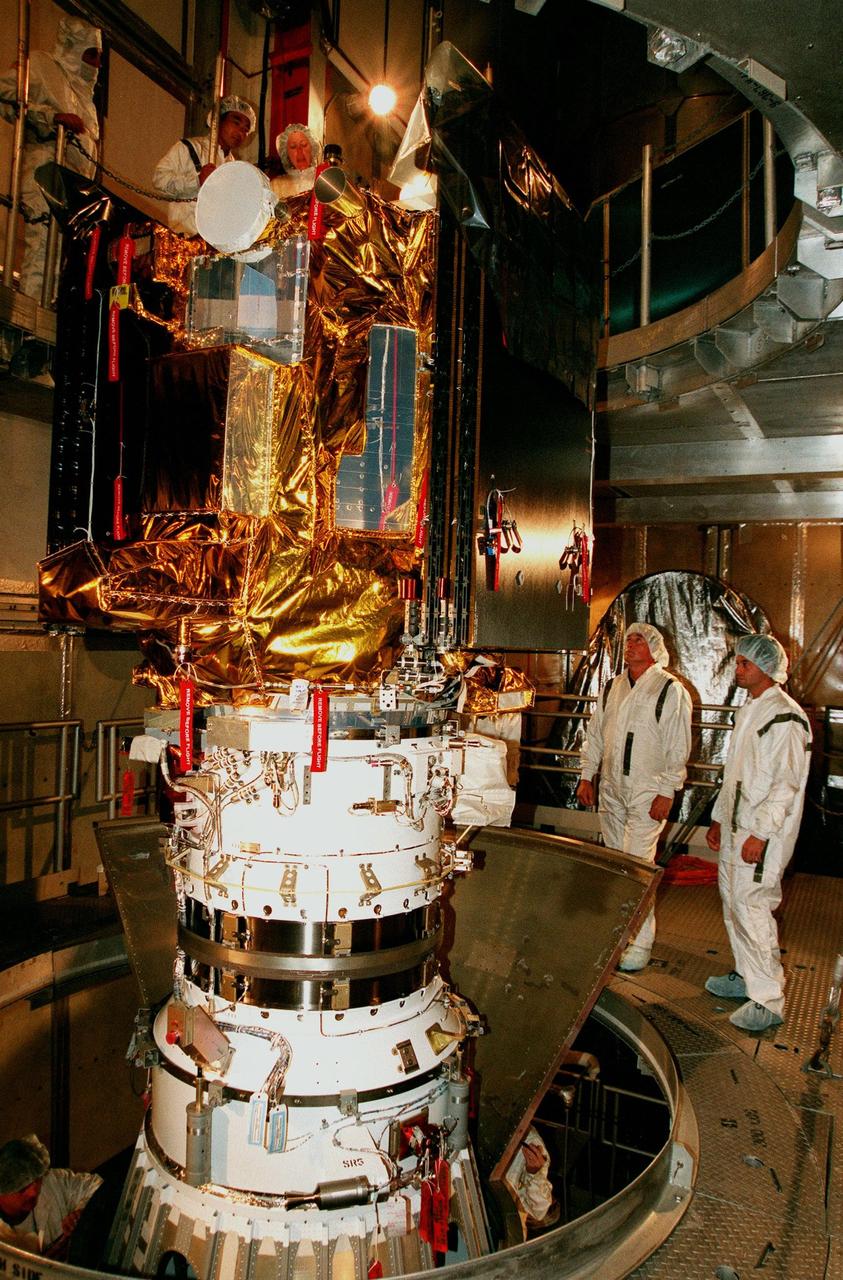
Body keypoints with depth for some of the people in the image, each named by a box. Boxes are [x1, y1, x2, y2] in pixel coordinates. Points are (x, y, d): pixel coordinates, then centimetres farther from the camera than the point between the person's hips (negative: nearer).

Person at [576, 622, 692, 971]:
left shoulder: (671, 690, -6)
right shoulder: (611, 688, 12)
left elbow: (678, 747, -9)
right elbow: (595, 735, 17)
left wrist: (666, 792, -13)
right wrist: (586, 776, 12)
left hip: (648, 792, -6)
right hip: (612, 788, 6)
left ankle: (641, 943, 0)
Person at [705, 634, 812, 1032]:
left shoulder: (785, 717, -16)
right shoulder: (747, 710, 13)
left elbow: (786, 783, -20)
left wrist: (760, 833, -22)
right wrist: (718, 818, 21)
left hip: (761, 835, -9)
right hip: (734, 828, 10)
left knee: (752, 909, -6)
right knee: (733, 904, 17)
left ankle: (768, 1000, 5)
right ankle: (746, 977, 33)